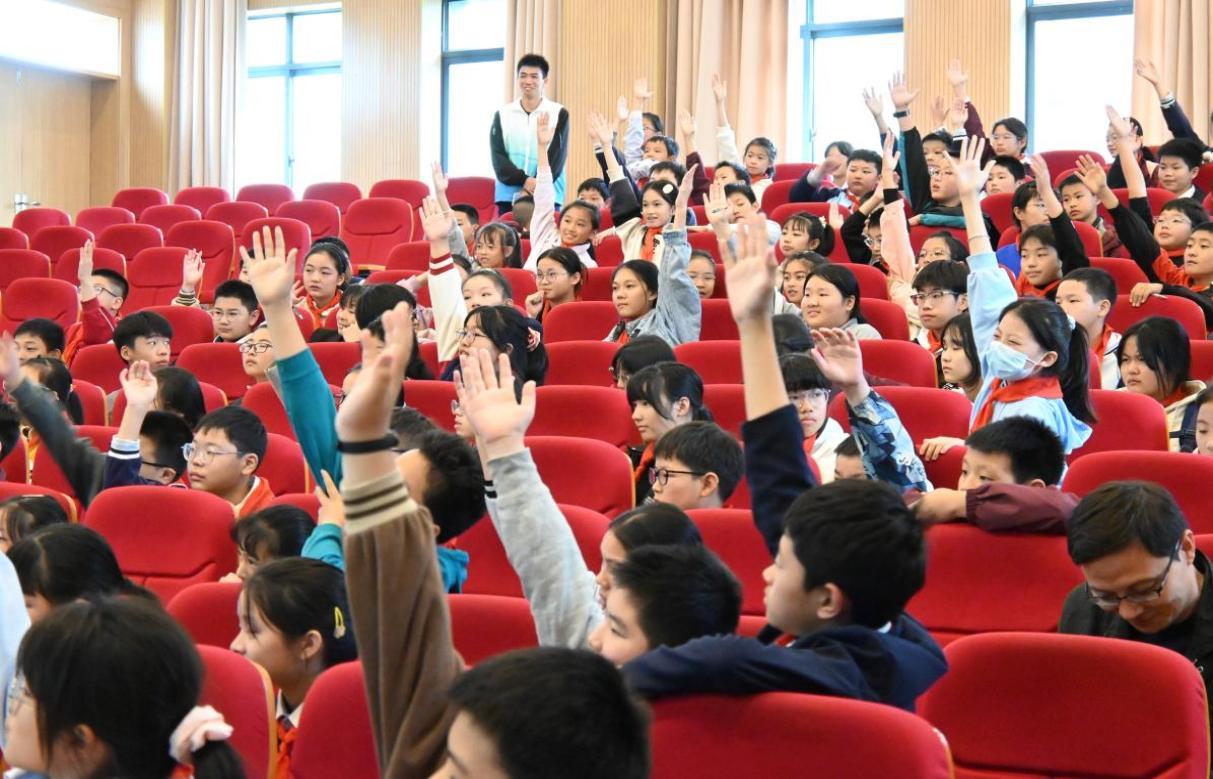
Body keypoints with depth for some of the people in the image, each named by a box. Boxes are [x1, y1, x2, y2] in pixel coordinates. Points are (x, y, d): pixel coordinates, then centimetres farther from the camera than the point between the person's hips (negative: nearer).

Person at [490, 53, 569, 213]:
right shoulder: (503, 114, 11)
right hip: (509, 195, 2)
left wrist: (537, 186, -15)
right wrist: (523, 180, -13)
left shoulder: (559, 114, 6)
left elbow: (556, 156, -2)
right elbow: (498, 156, 3)